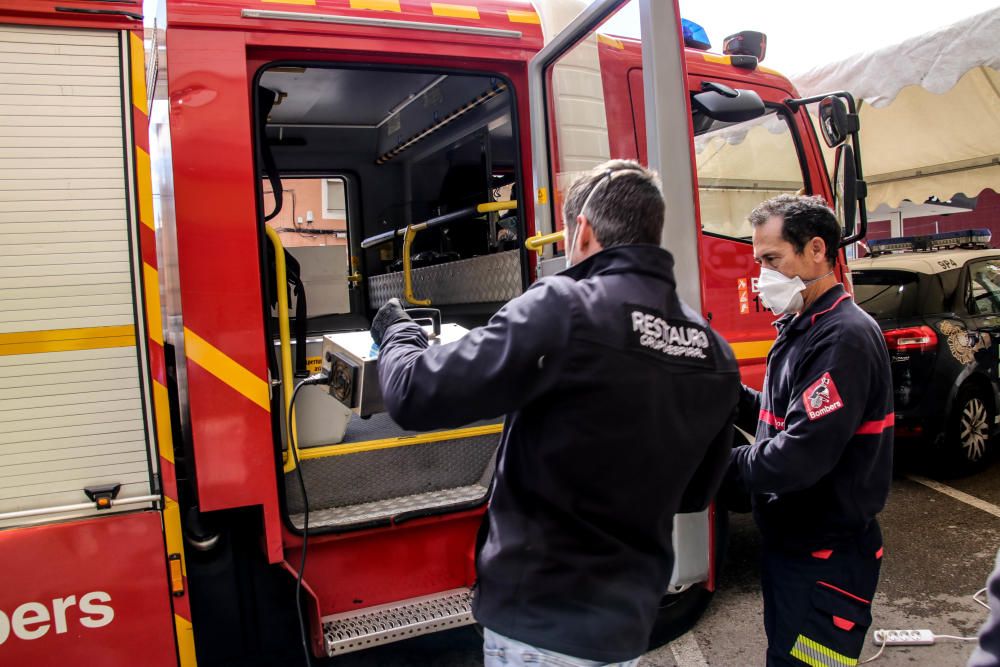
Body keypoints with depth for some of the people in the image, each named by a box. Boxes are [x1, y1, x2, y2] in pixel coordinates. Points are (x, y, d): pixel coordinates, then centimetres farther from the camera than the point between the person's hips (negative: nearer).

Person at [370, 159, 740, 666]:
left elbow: (417, 395, -18)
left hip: (539, 618, -6)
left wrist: (396, 333, 2)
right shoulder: (715, 354, 0)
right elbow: (697, 493, 11)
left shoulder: (562, 310, -21)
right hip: (629, 621, 6)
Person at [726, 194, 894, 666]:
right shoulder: (801, 329, 10)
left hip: (826, 560, -9)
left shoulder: (845, 337, -22)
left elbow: (798, 458, -28)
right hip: (790, 540, 9)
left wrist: (725, 462, -15)